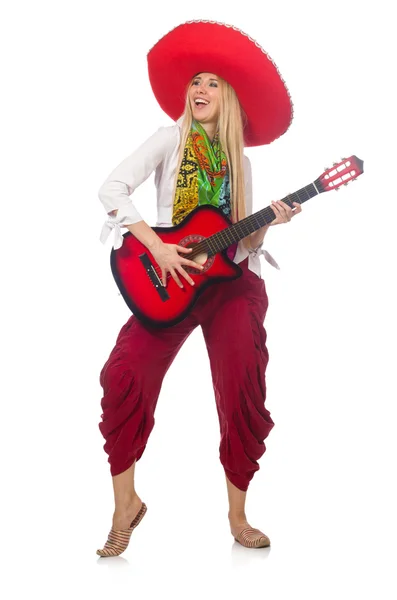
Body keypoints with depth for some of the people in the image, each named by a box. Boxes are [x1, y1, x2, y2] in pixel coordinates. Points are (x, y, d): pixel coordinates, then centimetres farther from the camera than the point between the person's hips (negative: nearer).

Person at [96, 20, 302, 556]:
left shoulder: (238, 161, 13)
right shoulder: (172, 139, 3)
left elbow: (242, 241, 13)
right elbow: (112, 188, -9)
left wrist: (267, 224, -8)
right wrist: (157, 246, -16)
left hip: (229, 277, 3)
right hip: (169, 279, -2)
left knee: (244, 387, -10)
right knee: (126, 375, -20)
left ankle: (238, 514, 7)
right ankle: (126, 504, -4)